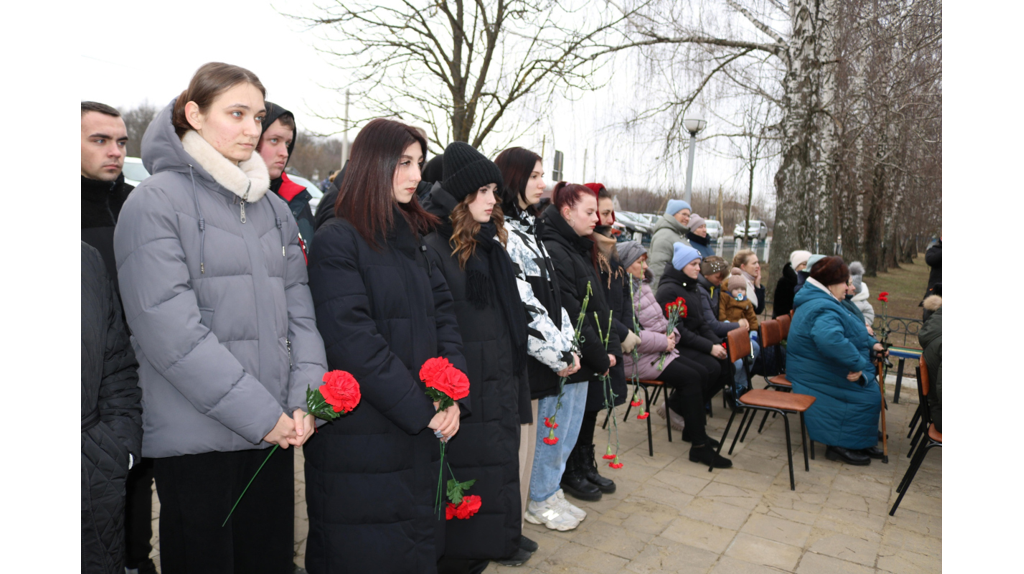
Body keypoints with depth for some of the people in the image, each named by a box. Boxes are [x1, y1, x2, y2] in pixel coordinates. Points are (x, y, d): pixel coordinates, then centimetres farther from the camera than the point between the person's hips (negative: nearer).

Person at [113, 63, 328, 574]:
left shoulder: (271, 206, 12)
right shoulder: (156, 201, -7)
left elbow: (298, 307, 7)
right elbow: (170, 329, -16)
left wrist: (305, 399, -6)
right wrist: (261, 413, -15)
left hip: (276, 429, 6)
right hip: (196, 436, -5)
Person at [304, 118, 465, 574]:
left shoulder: (412, 237, 12)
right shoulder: (336, 240, -10)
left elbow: (443, 315, 7)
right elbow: (353, 341, -18)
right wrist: (421, 409, -16)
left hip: (421, 432, 7)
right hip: (362, 433, -6)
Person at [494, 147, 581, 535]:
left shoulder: (528, 230, 16)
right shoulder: (504, 234, -15)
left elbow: (551, 297, 16)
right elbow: (523, 306, -19)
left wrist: (568, 347, 8)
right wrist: (560, 354, -12)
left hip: (535, 359, 9)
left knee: (525, 441, 16)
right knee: (515, 442, 0)